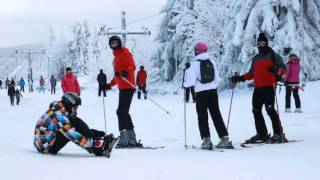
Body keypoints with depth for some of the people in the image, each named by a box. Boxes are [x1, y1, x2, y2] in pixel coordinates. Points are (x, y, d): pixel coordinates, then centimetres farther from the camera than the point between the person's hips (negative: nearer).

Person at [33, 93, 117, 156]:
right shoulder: (59, 116, -24)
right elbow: (73, 136, -30)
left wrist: (94, 133, 8)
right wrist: (95, 142, -30)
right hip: (45, 146, -10)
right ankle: (98, 149, -19)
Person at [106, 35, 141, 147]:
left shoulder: (124, 53, -3)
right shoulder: (116, 57, 24)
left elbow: (132, 66, -17)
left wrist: (126, 72, -36)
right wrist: (110, 85, 32)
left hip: (127, 87, -10)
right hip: (122, 87, 10)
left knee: (121, 112, -15)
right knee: (124, 113, 9)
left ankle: (124, 138, -18)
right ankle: (132, 139, 11)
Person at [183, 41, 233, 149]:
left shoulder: (195, 63, -8)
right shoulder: (211, 62, 6)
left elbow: (191, 81, -11)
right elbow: (218, 79, 10)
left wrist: (185, 84, 9)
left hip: (201, 93, -4)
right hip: (213, 92, 4)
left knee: (202, 117, 3)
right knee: (216, 115, 8)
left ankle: (206, 140, -4)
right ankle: (224, 138, 4)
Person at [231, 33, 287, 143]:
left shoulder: (273, 56, 2)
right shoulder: (255, 58, 21)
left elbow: (282, 68, -7)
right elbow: (251, 74, 26)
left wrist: (277, 71, -28)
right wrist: (240, 78, 15)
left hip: (269, 86, -7)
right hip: (258, 88, 7)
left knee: (269, 108, -17)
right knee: (256, 110, 5)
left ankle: (278, 134, -14)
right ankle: (262, 134, 13)